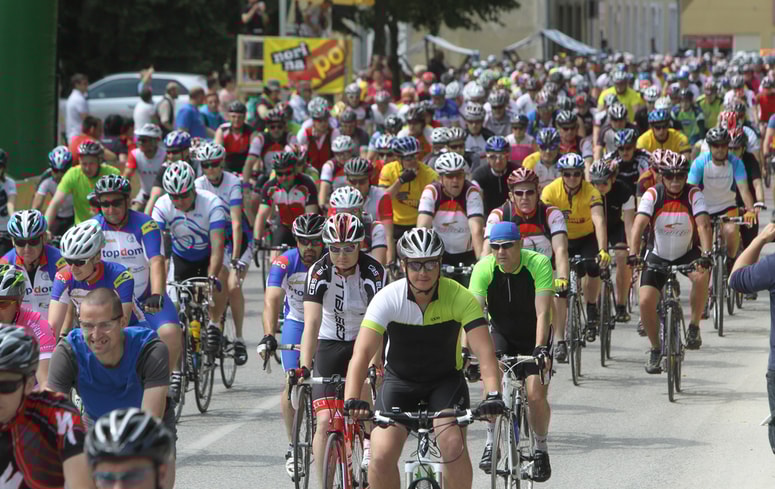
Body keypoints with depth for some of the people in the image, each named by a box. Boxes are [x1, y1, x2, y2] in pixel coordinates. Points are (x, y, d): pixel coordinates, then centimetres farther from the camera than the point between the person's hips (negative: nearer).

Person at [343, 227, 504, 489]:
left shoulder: (461, 298, -22)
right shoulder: (388, 298, -22)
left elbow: (484, 351, -29)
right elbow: (362, 352, -31)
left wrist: (493, 394, -47)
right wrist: (352, 400, -46)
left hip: (446, 380, -1)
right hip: (399, 380, 1)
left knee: (453, 445, -26)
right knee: (381, 455, -17)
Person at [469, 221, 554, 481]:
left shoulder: (539, 264, -25)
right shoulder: (484, 269, -20)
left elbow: (543, 313, -31)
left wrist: (540, 349, -44)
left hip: (534, 335, -1)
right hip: (501, 334, 1)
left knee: (536, 395, -17)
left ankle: (541, 449, 9)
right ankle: (491, 442, -8)